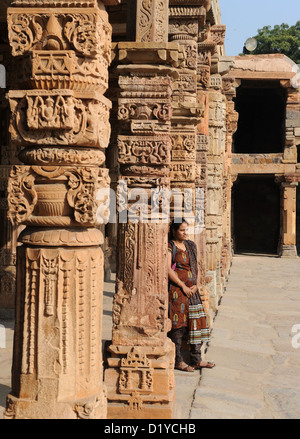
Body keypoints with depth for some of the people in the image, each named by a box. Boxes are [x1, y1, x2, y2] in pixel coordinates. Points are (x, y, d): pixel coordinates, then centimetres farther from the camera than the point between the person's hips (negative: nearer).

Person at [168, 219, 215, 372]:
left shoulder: (190, 246, 16)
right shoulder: (169, 247, -5)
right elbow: (168, 270, -14)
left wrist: (196, 284, 2)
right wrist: (183, 286, -14)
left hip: (192, 289, 7)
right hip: (176, 290, -7)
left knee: (196, 322, 5)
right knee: (178, 324, -4)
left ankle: (196, 360, 12)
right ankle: (178, 361, 4)